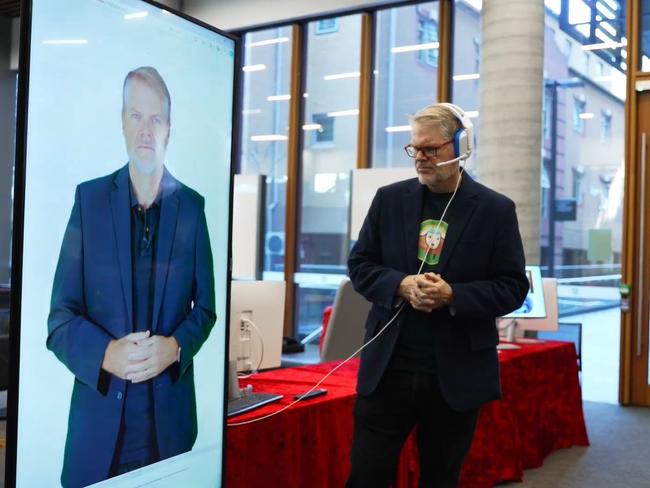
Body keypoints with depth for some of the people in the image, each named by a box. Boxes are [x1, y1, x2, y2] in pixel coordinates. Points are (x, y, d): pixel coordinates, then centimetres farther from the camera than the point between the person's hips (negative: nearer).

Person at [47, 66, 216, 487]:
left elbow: (205, 307, 6)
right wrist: (106, 354, -19)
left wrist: (175, 347, -13)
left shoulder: (191, 205, 1)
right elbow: (60, 318, -2)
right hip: (99, 417, 0)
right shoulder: (89, 198, -1)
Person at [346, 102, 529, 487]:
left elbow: (513, 287, -3)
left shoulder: (496, 210, -2)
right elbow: (360, 264, 6)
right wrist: (401, 285, -14)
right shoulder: (389, 199, 5)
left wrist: (452, 295, -18)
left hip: (457, 375, -1)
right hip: (388, 367, 2)